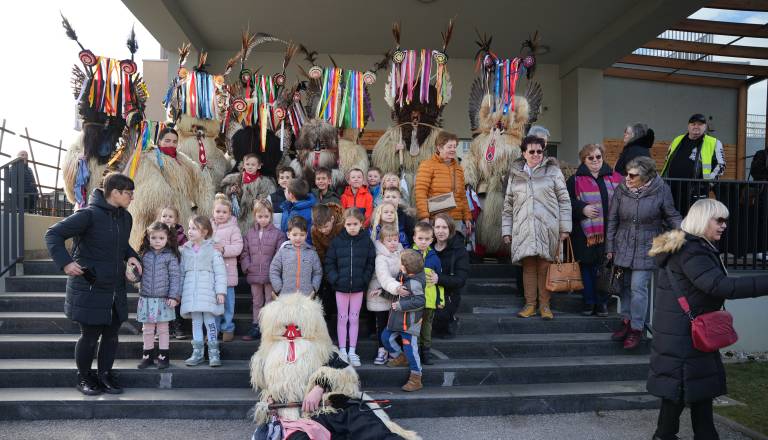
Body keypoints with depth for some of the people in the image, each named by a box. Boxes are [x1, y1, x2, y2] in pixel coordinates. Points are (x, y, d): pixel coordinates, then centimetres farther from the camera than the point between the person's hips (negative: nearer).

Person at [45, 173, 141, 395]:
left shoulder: (125, 217, 7)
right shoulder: (89, 215, -16)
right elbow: (53, 234, -14)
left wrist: (131, 256, 3)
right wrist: (65, 262, -25)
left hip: (116, 289, 7)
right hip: (89, 289, -6)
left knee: (111, 334, 12)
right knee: (90, 335, 5)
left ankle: (105, 375, 27)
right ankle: (84, 377, 26)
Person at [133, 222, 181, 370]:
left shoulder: (170, 256, -6)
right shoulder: (144, 255, 4)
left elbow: (175, 277, -7)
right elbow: (139, 273, 8)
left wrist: (174, 296, -13)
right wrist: (132, 276, -15)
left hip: (163, 299, -3)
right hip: (146, 298, 3)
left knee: (163, 329, 7)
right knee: (147, 330, 11)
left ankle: (163, 356, 17)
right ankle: (147, 356, 23)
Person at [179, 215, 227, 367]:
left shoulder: (212, 250, -3)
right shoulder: (185, 250, 11)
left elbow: (220, 272, -6)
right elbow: (181, 272, 15)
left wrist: (221, 291, -12)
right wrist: (178, 292, 13)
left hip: (208, 294, -4)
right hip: (191, 295, 4)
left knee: (210, 322, -1)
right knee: (196, 322, 10)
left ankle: (214, 353, 8)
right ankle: (197, 352, 18)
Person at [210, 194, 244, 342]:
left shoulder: (233, 228, -3)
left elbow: (238, 247, -11)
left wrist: (224, 249, -23)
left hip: (227, 271, -3)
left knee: (227, 301, 4)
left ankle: (227, 328, 18)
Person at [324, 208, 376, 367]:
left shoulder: (367, 241, -3)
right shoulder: (337, 241, -4)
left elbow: (371, 263, 0)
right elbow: (329, 263, -1)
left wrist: (364, 280, -9)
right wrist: (335, 280, -11)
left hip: (358, 287, 0)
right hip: (341, 287, 0)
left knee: (354, 319, 9)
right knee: (342, 318, 9)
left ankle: (352, 351, 19)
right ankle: (342, 350, 19)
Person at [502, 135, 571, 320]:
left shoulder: (553, 171, 5)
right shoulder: (515, 174, 13)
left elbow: (564, 200, 3)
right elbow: (508, 204, 14)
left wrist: (565, 227, -2)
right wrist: (506, 230, 10)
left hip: (548, 228, -2)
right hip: (523, 228, 2)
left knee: (545, 267, 0)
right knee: (528, 267, 3)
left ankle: (545, 305, 12)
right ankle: (530, 305, 13)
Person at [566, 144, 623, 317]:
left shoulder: (615, 178, 9)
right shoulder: (575, 180, 4)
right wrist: (582, 209, -14)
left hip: (609, 233, 1)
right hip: (585, 232, -1)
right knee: (587, 267, 4)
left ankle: (602, 303, 16)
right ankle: (589, 302, 15)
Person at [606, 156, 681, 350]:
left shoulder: (661, 190, -9)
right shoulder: (621, 189, -2)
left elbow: (672, 217, 3)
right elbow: (612, 219, 4)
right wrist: (610, 247, 5)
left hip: (646, 248, -3)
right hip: (623, 246, 3)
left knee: (638, 287, -5)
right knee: (625, 285, 11)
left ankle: (637, 328, 8)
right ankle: (626, 321, 26)